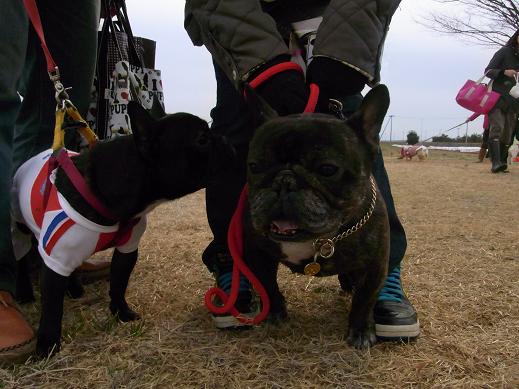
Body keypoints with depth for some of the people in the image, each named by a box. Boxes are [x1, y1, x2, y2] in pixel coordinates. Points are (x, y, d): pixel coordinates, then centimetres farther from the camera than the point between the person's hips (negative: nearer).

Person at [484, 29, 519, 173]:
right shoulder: (504, 52, 1)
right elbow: (488, 71, -4)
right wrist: (504, 72, -21)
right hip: (497, 98, -5)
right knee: (496, 129, -18)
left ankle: (502, 161, 6)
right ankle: (496, 162, -28)